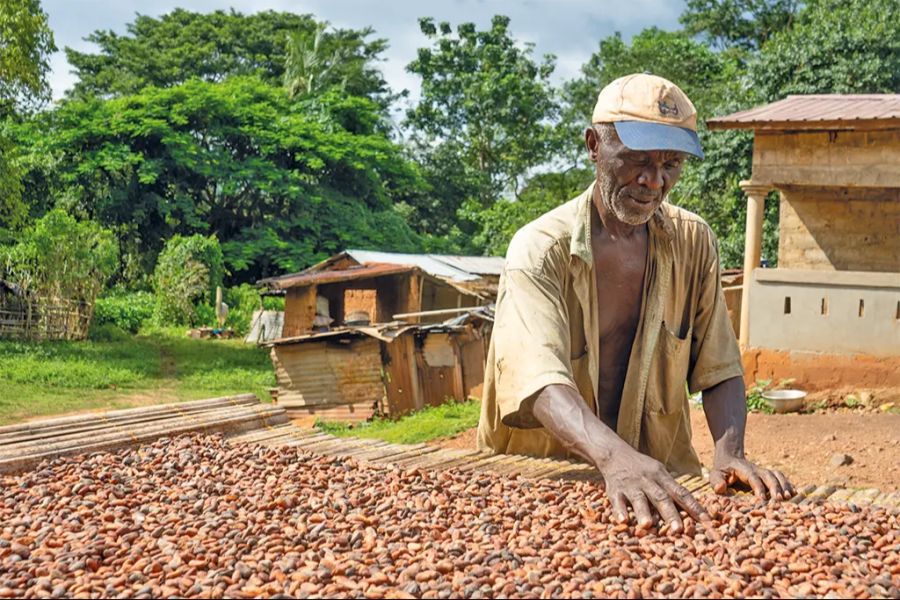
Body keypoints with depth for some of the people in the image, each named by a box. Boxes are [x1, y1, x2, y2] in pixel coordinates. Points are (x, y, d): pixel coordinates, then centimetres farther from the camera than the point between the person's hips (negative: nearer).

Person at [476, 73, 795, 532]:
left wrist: (729, 453, -18)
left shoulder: (694, 243, 2)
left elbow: (719, 370, 2)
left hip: (661, 474, 2)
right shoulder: (540, 249, -12)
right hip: (540, 479, -2)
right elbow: (538, 377, -27)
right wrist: (614, 457, -44)